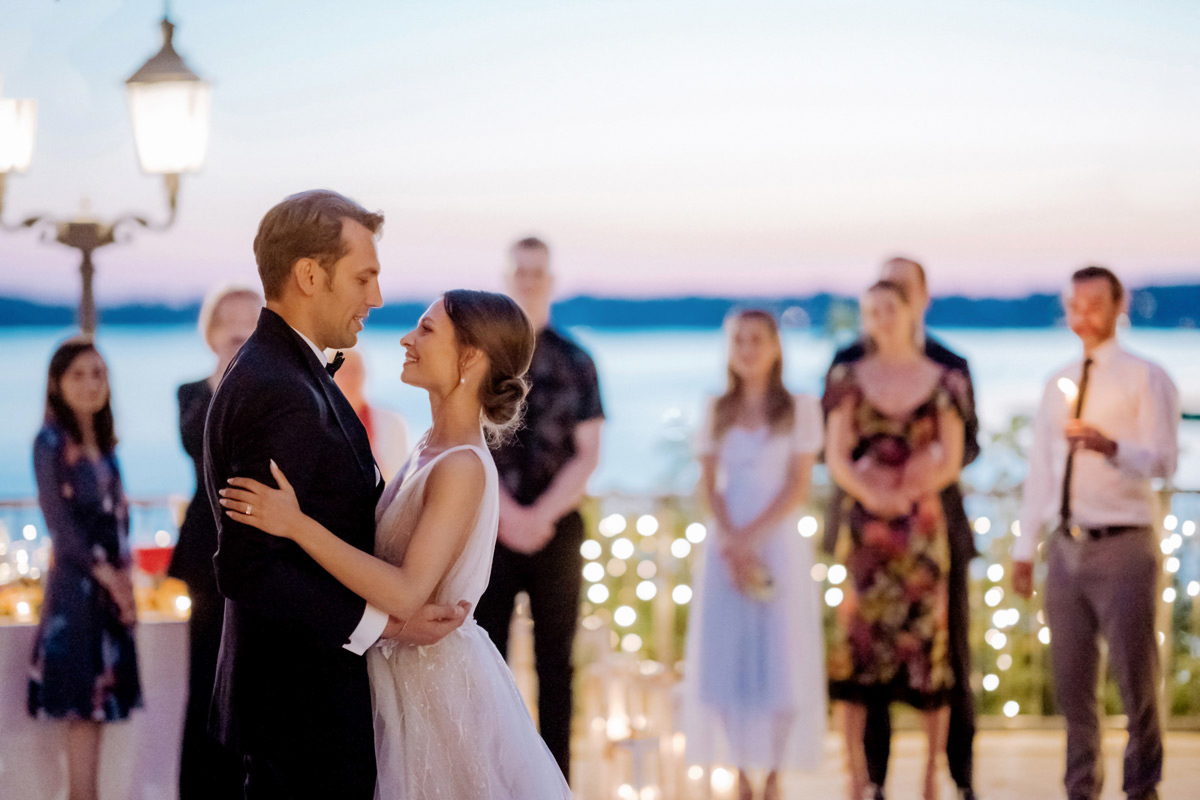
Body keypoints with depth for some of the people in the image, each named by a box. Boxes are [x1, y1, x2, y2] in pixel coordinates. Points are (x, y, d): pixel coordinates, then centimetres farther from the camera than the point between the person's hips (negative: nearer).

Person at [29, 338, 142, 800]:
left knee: (99, 700, 6)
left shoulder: (104, 446, 16)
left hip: (111, 583, 7)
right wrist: (102, 570, -13)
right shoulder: (51, 442, -5)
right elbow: (57, 515, -11)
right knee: (80, 700, -9)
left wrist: (124, 573, 2)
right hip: (75, 581, -7)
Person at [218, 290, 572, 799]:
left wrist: (296, 524, -29)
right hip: (408, 676, 8)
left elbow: (407, 594, -29)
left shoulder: (463, 468, -22)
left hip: (438, 681, -8)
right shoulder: (431, 448, 6)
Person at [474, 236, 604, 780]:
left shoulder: (576, 362, 5)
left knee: (556, 663, 5)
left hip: (556, 525, 1)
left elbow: (587, 454, 0)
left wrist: (540, 516, -11)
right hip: (490, 525, -1)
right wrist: (509, 515, -11)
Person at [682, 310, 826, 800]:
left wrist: (751, 537, -13)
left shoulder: (799, 410, 3)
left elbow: (798, 485, -4)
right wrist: (728, 540, -11)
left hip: (778, 543, -2)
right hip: (726, 547, 2)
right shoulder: (717, 412, 10)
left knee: (779, 659, -5)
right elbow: (709, 484, 5)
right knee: (725, 660, -2)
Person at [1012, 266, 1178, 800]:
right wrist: (1025, 547, 13)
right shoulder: (1058, 385, 16)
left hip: (1124, 548, -5)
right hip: (1066, 549, 5)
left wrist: (1110, 446, -30)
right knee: (1072, 685, 8)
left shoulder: (1145, 378, -2)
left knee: (1136, 677, -2)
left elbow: (1164, 461, -12)